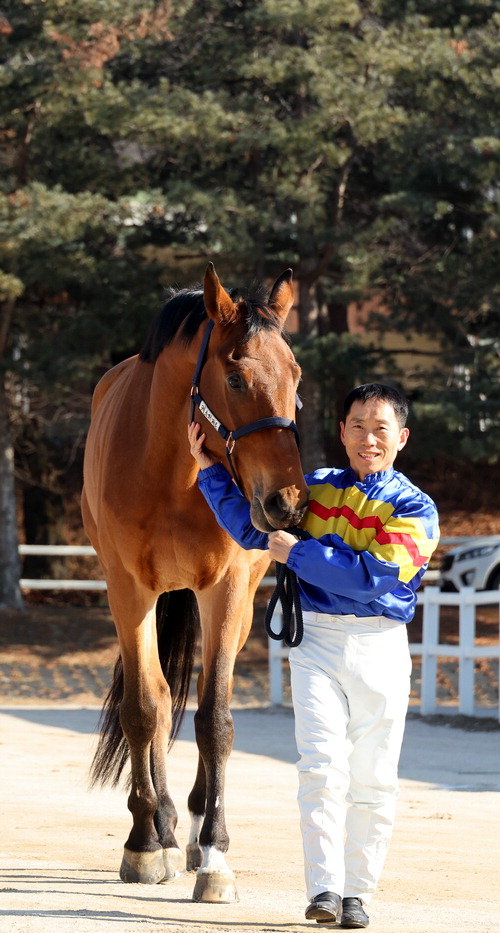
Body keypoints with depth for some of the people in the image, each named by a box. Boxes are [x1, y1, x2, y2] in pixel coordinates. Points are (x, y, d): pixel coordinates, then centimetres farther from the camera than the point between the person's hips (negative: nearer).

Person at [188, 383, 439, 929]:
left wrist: (298, 553, -14)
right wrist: (209, 468, 6)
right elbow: (253, 530, 12)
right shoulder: (315, 489, 11)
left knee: (372, 778, 3)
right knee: (323, 765, -11)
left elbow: (373, 576, -16)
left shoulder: (415, 510, -3)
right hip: (316, 642, 1)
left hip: (379, 646, -1)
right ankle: (324, 889, -12)